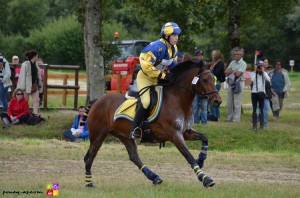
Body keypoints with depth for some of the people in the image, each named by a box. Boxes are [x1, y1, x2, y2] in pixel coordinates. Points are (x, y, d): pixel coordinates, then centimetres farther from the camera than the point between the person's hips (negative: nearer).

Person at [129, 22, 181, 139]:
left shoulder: (173, 49, 0)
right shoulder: (157, 47, -28)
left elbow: (173, 64, 15)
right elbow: (147, 66, -30)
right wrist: (163, 75, -27)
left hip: (158, 78, 9)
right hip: (145, 77, -9)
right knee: (146, 101, -26)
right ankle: (135, 129, -18)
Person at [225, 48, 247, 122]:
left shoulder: (243, 64, -5)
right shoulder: (232, 62, 15)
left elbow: (238, 74, -16)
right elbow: (226, 72, 8)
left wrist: (231, 71, 0)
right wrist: (234, 71, -9)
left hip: (238, 83, -7)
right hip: (230, 83, 7)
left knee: (237, 103, -6)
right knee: (229, 102, 9)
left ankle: (236, 119, -5)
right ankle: (229, 118, 16)